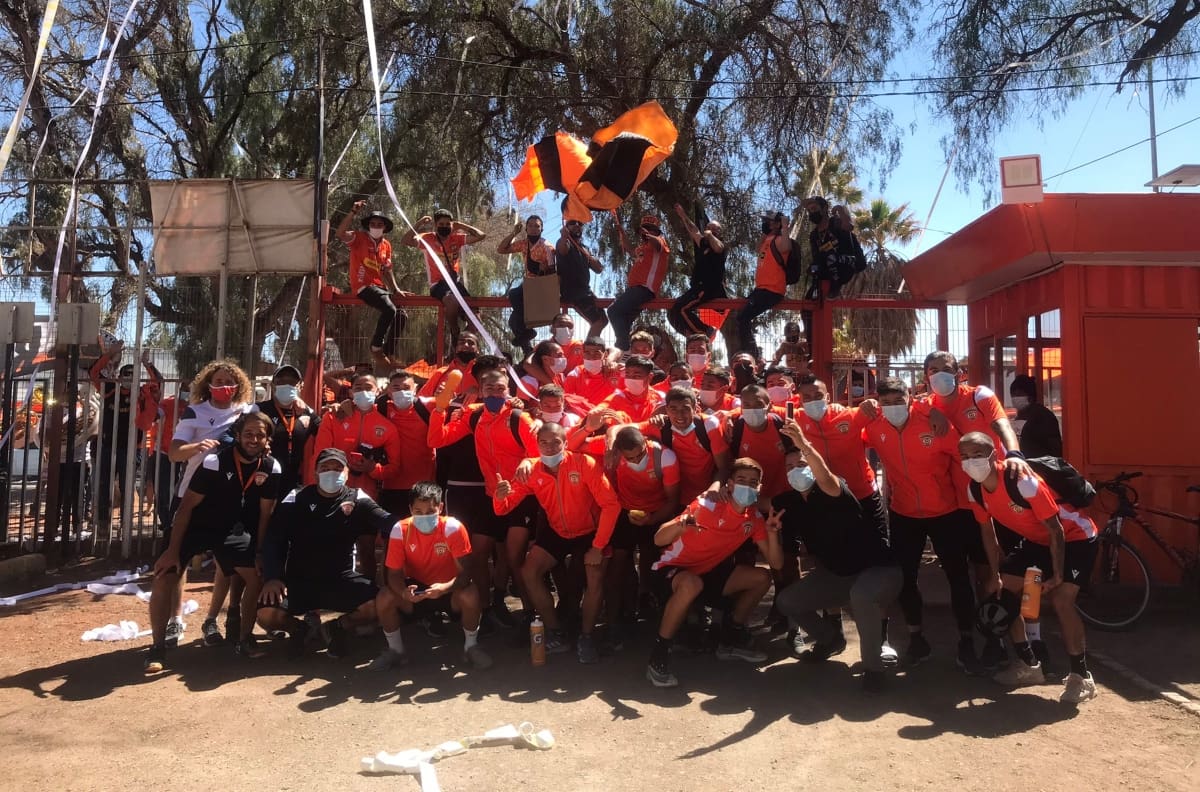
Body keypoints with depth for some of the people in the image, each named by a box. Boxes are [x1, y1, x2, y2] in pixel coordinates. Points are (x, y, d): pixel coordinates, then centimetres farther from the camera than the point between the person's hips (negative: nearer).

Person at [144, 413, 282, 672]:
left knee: (258, 576, -7)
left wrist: (258, 553, -3)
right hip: (195, 525, -3)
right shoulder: (214, 463, -26)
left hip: (232, 529, 3)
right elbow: (187, 506, -20)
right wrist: (172, 550, -22)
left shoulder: (271, 468, -15)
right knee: (164, 578, -16)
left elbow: (265, 513, -4)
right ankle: (158, 647, 0)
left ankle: (243, 639, 10)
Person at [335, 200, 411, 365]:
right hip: (363, 286, -8)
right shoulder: (359, 238, -1)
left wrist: (396, 290, 9)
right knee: (389, 309, -28)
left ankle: (388, 353, 13)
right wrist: (353, 212, -26)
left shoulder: (386, 246, 16)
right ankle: (376, 346, -13)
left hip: (379, 287, 8)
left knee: (401, 316, 3)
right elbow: (340, 233, -21)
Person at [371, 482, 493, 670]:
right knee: (384, 598, -26)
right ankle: (395, 649, 2)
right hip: (416, 586, 2)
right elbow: (394, 573, -14)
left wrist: (445, 588, -45)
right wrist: (404, 592, -37)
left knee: (470, 595, -34)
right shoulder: (400, 530, -18)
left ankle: (471, 646, -4)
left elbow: (465, 572, -24)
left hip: (448, 588, -2)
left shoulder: (453, 528, -24)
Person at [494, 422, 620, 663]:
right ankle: (556, 633, 1)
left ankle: (586, 636, 0)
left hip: (588, 532, -3)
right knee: (529, 572, -15)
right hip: (555, 532, 4)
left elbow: (611, 504, -24)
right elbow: (503, 509, -12)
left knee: (596, 577, -25)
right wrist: (500, 495, -37)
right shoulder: (531, 471, -12)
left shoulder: (584, 464, -23)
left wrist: (598, 547, -25)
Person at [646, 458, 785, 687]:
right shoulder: (708, 504, -24)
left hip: (708, 572, 7)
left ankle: (731, 638, 16)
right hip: (672, 569, -7)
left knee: (762, 577, -1)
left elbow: (776, 563, -1)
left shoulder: (754, 518, -4)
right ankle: (658, 656, -23)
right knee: (691, 584, -40)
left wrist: (772, 532, -18)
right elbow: (659, 540, -29)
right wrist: (680, 524, -50)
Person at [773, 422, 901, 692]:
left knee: (861, 595, -39)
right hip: (834, 575, 7)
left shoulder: (834, 491, -20)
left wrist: (804, 445, -62)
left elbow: (827, 481, -47)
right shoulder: (789, 504, -2)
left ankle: (872, 665, -13)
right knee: (786, 601, -1)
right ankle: (830, 638, 26)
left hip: (877, 569, -7)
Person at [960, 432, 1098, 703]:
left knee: (1060, 600, -22)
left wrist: (1057, 576, -24)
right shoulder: (975, 490, -13)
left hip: (1075, 538, -8)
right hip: (1037, 540, 8)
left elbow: (1056, 530, -27)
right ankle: (1030, 665, 17)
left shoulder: (1023, 482, -34)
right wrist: (996, 575, 2)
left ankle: (1081, 676, -4)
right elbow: (988, 532, 3)